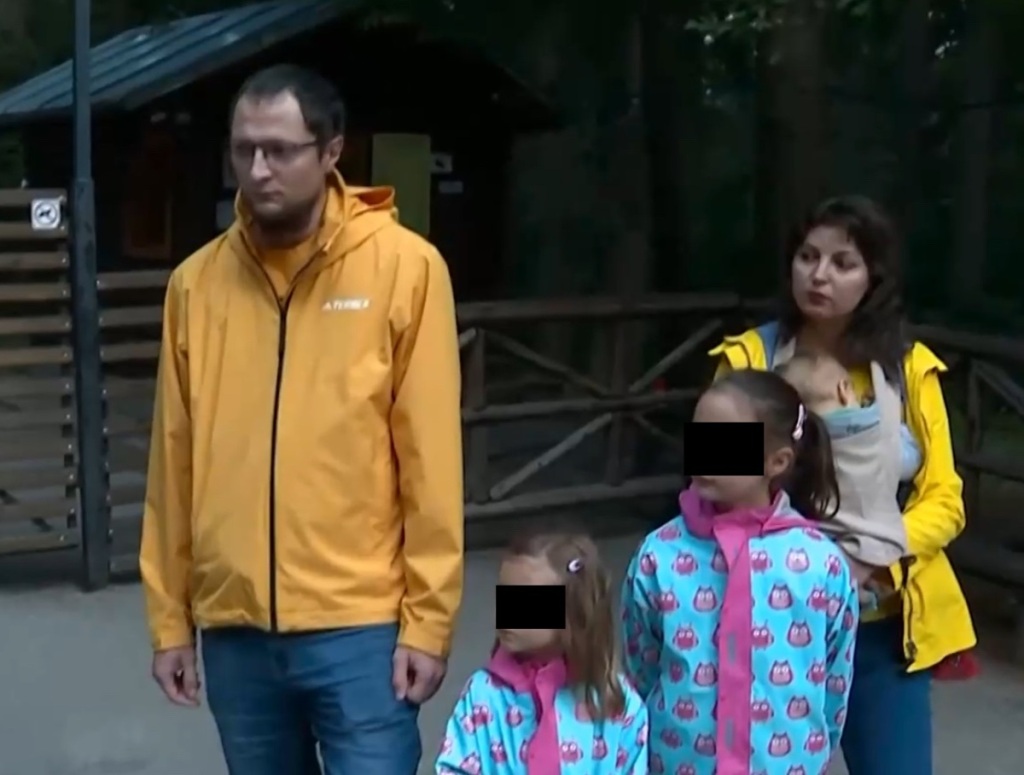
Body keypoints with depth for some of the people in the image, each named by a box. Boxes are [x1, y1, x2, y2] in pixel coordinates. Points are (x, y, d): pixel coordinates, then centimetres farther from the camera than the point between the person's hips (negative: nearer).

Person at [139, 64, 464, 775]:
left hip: (359, 624, -3)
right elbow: (174, 461, 8)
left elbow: (431, 457, -7)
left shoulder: (405, 267, -6)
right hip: (232, 628, 4)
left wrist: (427, 619, -7)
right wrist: (168, 616, 8)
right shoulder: (197, 282, 4)